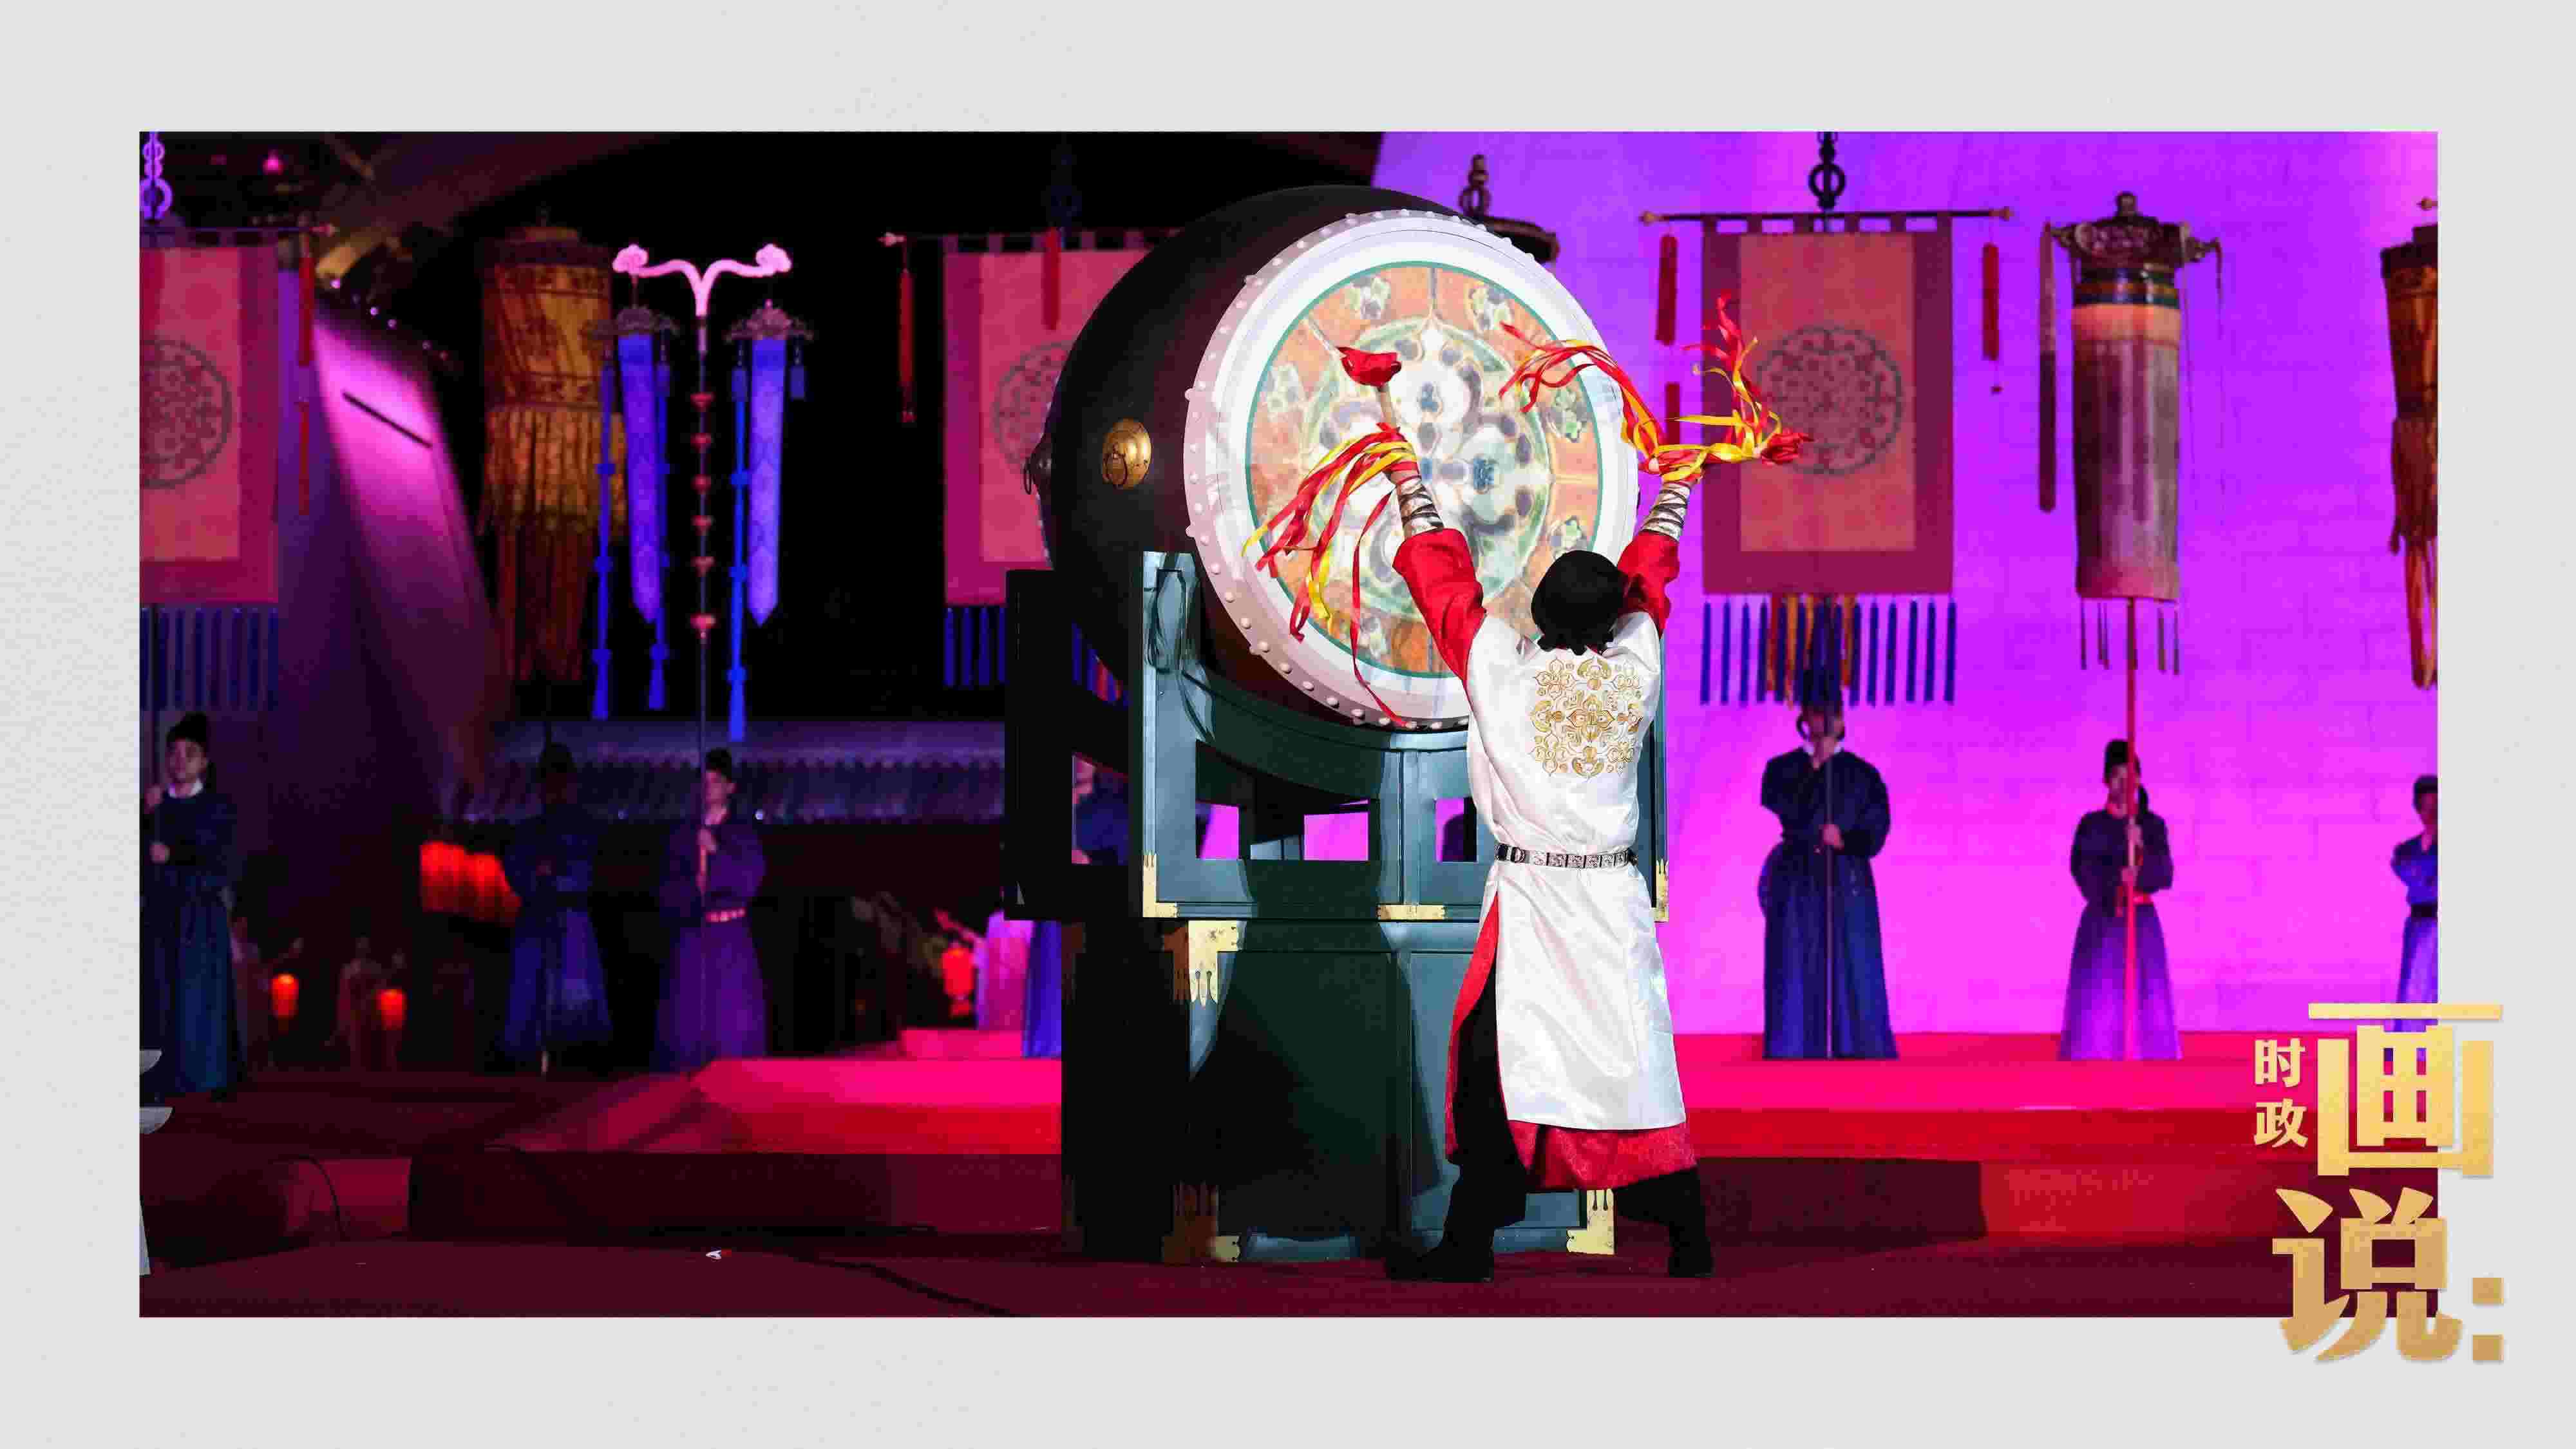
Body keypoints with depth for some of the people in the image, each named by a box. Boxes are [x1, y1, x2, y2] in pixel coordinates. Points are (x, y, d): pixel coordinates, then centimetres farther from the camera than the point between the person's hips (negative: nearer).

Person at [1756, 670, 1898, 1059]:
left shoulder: (1862, 774, 10)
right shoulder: (1783, 769, 10)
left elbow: (1874, 834, 2)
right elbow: (1780, 808, -10)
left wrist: (1841, 840, -15)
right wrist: (1814, 765, -11)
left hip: (1848, 887, 0)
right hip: (1798, 886, 0)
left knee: (1854, 976, -6)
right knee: (1797, 978, -6)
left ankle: (1859, 1057, -7)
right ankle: (1795, 1068, -7)